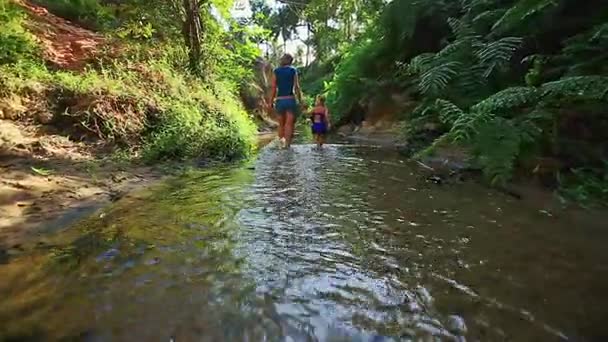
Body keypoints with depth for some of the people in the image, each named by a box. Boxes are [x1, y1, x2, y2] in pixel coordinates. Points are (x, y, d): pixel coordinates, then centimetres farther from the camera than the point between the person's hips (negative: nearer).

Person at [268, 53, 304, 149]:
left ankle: (281, 142, 13)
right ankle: (287, 144, -14)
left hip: (279, 100, 2)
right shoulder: (293, 70, 3)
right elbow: (296, 87, -3)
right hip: (290, 100, -2)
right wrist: (300, 101, 3)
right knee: (289, 124, -3)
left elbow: (274, 88, 0)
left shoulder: (276, 71, 6)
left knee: (281, 124, 14)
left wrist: (271, 102, 4)